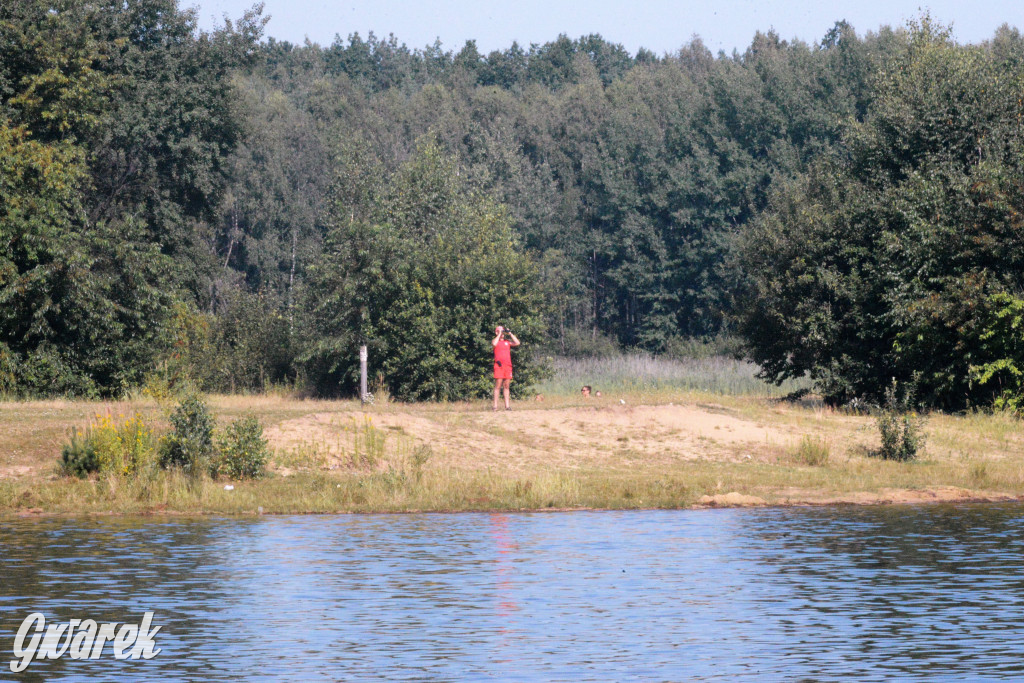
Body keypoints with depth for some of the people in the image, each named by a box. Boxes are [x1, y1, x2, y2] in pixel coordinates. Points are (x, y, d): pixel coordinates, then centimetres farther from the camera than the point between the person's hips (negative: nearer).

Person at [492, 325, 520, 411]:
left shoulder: (507, 342, 18)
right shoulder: (495, 341, 7)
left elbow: (517, 343, 6)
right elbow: (494, 344, -16)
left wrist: (510, 334, 6)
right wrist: (499, 334, -7)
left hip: (508, 365, 4)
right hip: (499, 365, -4)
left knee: (506, 386, 5)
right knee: (498, 386, -8)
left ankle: (507, 405, 6)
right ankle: (495, 406, -8)